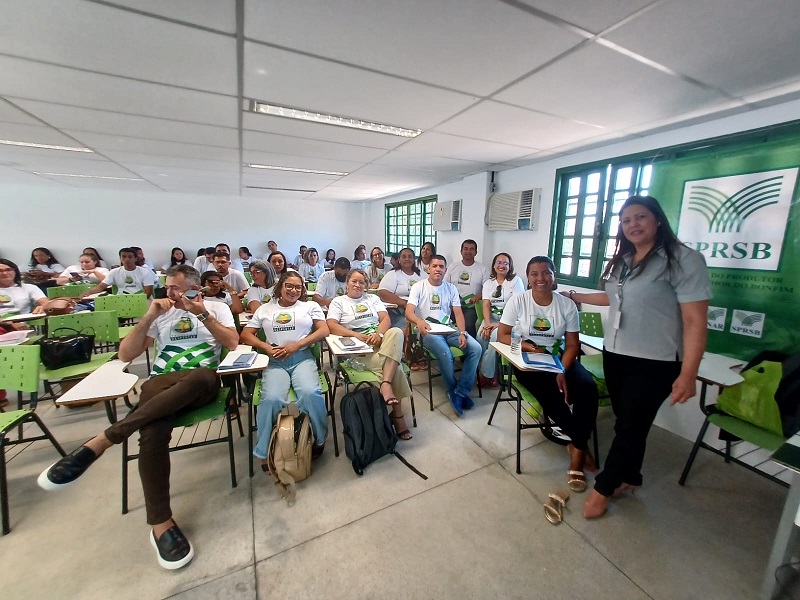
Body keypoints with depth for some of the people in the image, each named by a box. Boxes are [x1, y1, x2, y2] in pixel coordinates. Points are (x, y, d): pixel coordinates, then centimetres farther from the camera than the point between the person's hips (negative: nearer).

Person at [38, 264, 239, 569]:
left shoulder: (217, 308, 14)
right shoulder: (161, 313, 20)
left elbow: (232, 343, 0)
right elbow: (125, 354, 13)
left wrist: (203, 315, -8)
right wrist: (148, 318, 0)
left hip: (202, 385, -1)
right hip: (163, 383, 2)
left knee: (205, 376, -42)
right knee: (153, 430, -34)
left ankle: (101, 442, -34)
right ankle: (160, 522, -22)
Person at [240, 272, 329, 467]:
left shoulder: (310, 306, 15)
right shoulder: (265, 309, 20)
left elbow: (324, 330, 3)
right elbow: (245, 334, 15)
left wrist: (297, 345, -9)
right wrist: (266, 347, -5)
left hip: (302, 358, -1)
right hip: (274, 361, 1)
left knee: (310, 393, -29)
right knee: (272, 399, -28)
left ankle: (318, 440, -2)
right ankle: (265, 452, -6)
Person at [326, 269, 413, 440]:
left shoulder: (373, 298, 22)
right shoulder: (338, 301, 13)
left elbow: (386, 318, 8)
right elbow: (331, 326, -3)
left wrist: (379, 334, -15)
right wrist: (357, 335, -17)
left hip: (381, 339, 4)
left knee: (396, 332, -34)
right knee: (394, 368, -28)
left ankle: (386, 384, -38)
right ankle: (397, 414, -16)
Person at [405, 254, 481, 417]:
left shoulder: (451, 288, 11)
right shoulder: (418, 287, -1)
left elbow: (458, 313, 5)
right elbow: (408, 312, -14)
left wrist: (462, 333, -14)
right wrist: (419, 321, -38)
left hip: (449, 329, 5)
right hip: (428, 331, -4)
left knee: (476, 348, -19)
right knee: (445, 354, -33)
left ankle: (460, 392, -9)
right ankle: (453, 390, -3)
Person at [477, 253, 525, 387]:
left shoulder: (516, 280, -1)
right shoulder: (488, 283, 11)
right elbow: (486, 305, -1)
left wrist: (501, 324, -21)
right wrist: (488, 323, -18)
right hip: (492, 317, 4)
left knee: (495, 336, -31)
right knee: (481, 335, -26)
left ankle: (487, 374, -16)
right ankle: (490, 372, -11)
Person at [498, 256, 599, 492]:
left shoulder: (567, 305, -2)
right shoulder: (518, 301, -7)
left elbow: (572, 344, -2)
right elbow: (502, 335, -7)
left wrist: (562, 371, -17)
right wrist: (530, 347, -20)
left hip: (558, 358, 3)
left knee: (588, 389, -24)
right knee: (549, 394, -28)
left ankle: (576, 450, -6)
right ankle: (580, 444, 0)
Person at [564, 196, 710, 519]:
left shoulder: (684, 260, -12)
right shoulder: (621, 261, 9)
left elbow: (695, 322, -15)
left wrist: (688, 374, -19)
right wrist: (574, 296, 32)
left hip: (654, 363, -6)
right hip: (614, 355, 6)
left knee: (630, 427, 5)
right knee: (627, 423, 16)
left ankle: (603, 489, 21)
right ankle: (629, 478, 35)